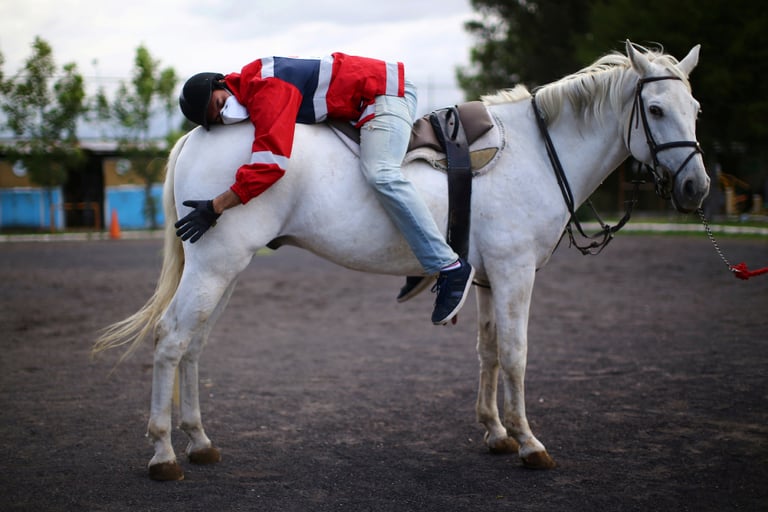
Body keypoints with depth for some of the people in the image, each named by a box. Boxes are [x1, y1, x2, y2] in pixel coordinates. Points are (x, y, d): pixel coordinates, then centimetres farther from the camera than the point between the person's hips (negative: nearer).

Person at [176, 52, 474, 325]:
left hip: (385, 89, -11)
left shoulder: (265, 90, -29)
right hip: (365, 106, 11)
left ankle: (450, 268, -26)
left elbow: (269, 164, -39)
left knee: (379, 173, -28)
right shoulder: (248, 89, 3)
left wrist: (215, 208, -37)